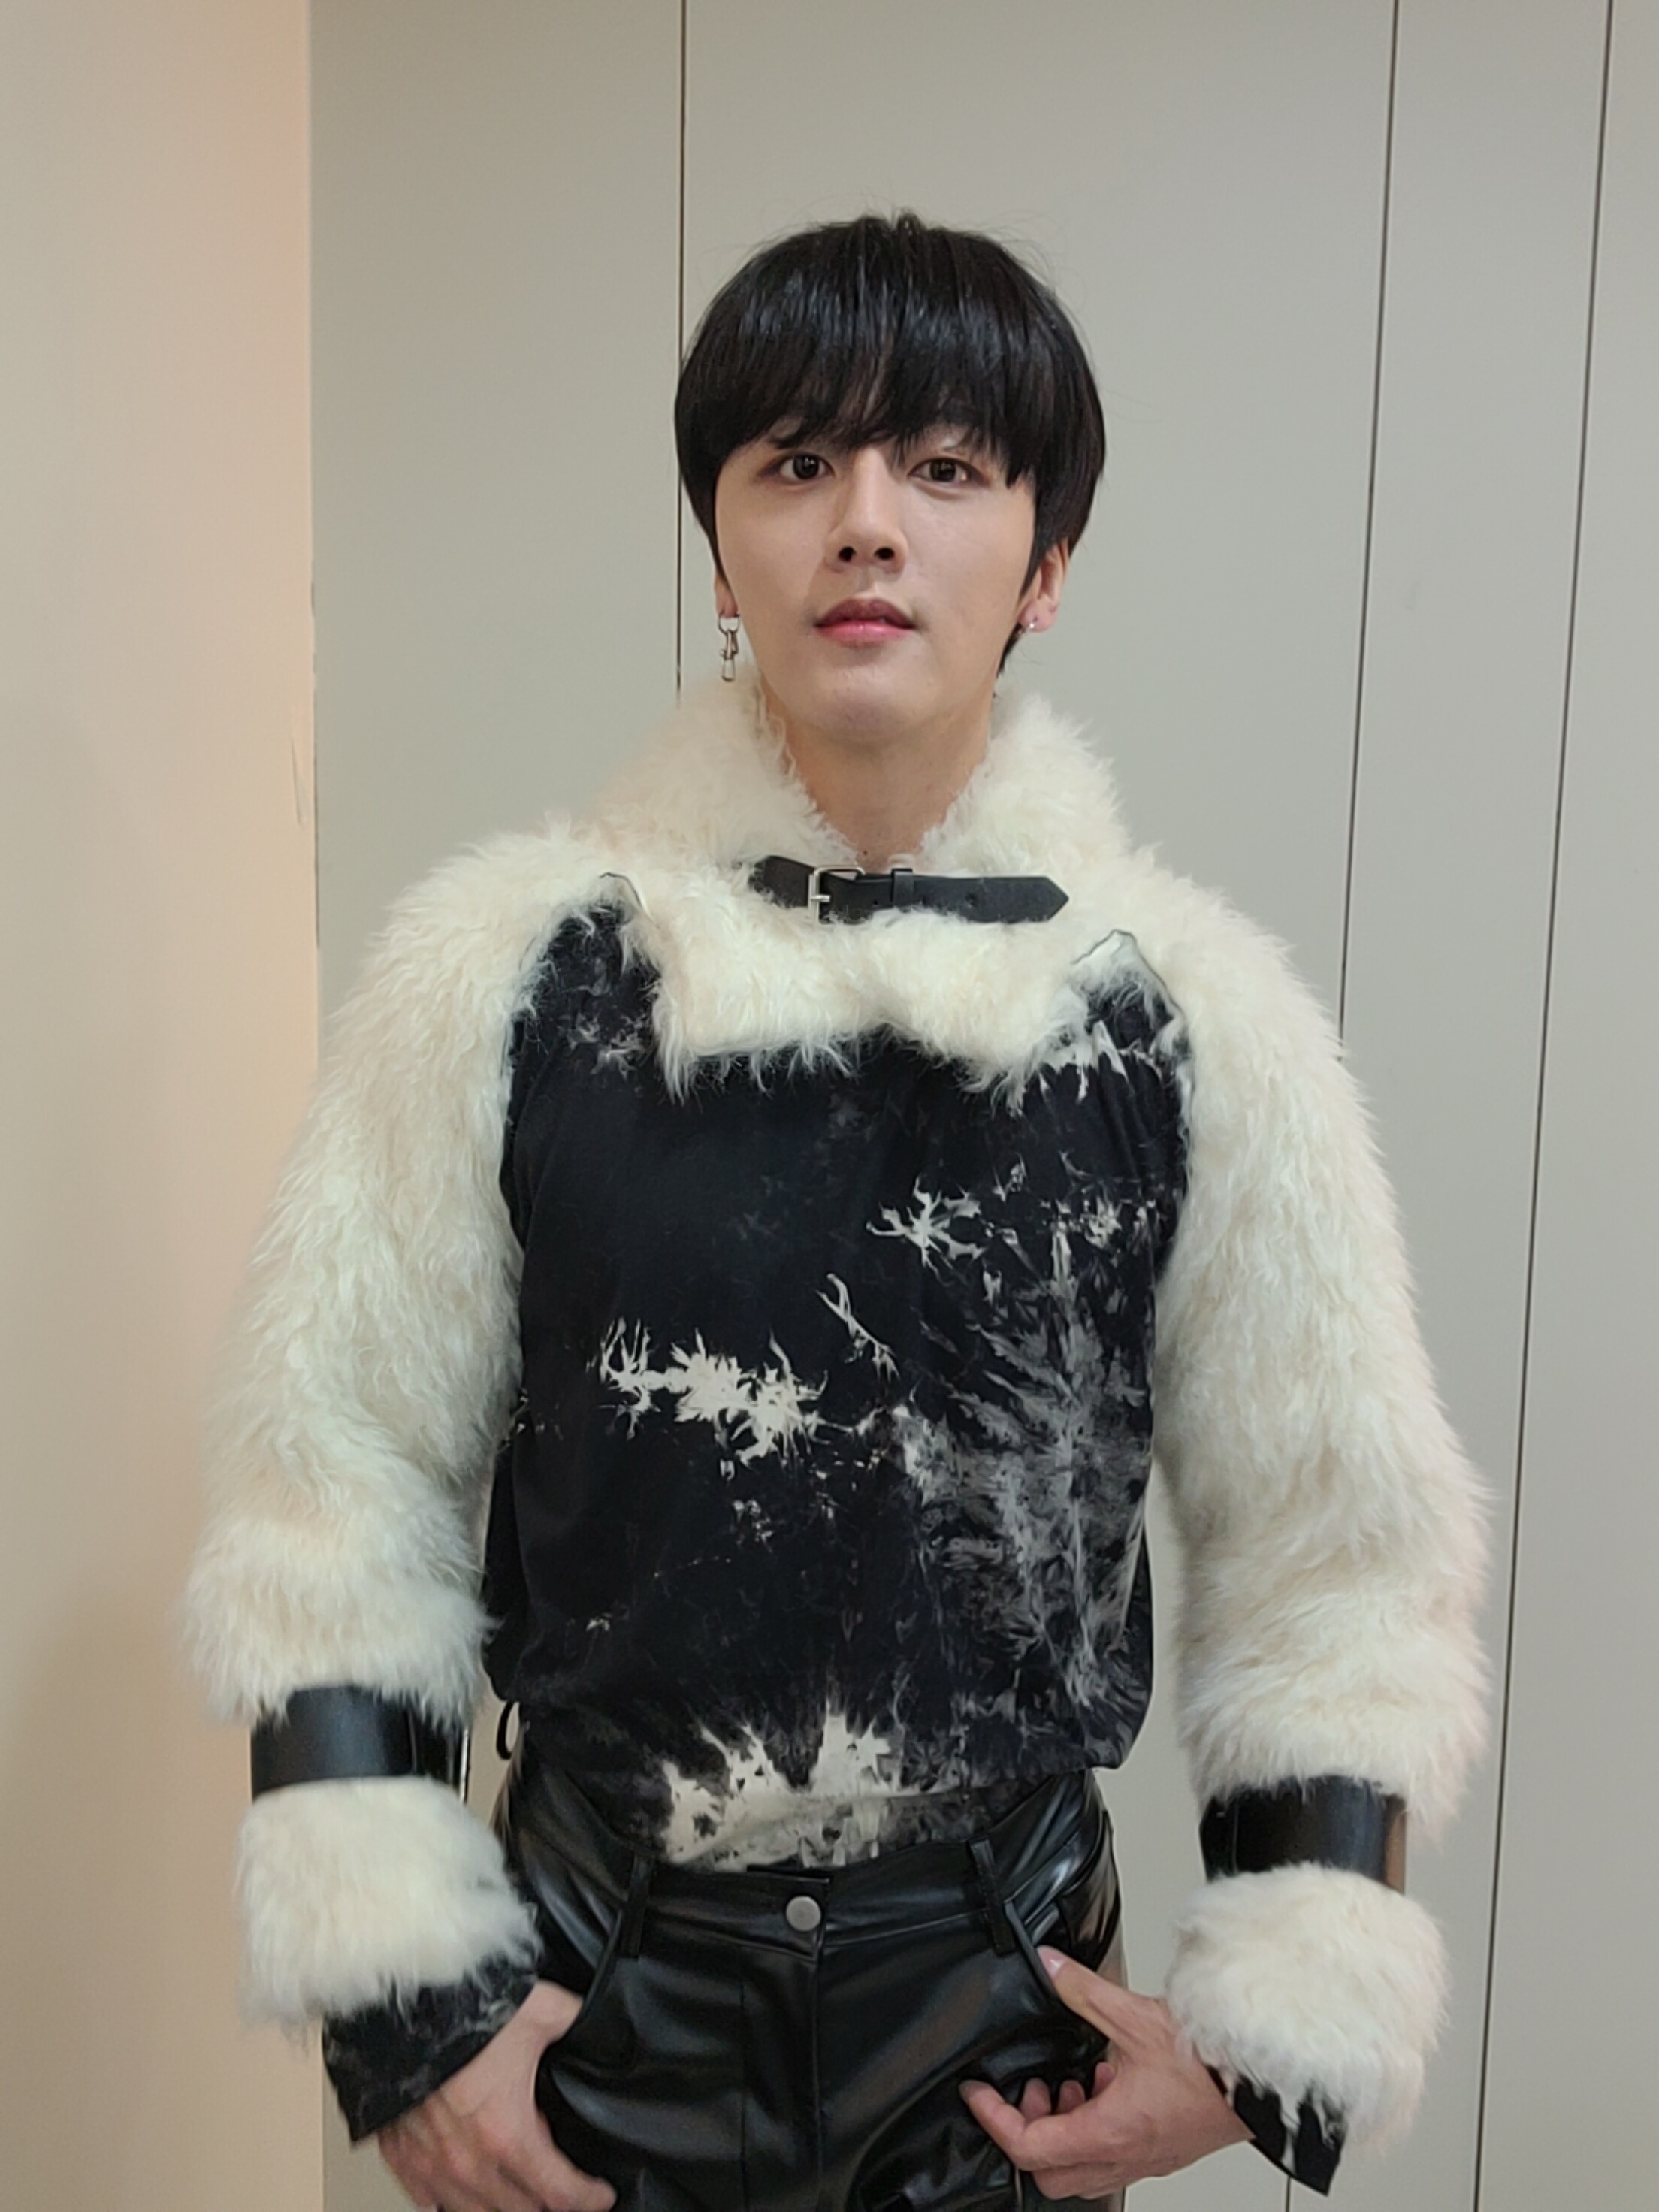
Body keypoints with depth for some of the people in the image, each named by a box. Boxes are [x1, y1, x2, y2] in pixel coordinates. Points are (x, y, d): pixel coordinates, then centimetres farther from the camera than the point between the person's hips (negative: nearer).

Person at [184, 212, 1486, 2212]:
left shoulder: (1199, 1021, -10)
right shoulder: (499, 972, -11)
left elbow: (1343, 1557, -2)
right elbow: (332, 1488, -6)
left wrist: (1269, 2036, -4)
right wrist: (399, 2005, -6)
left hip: (1007, 2004, 1)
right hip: (583, 1983, 0)